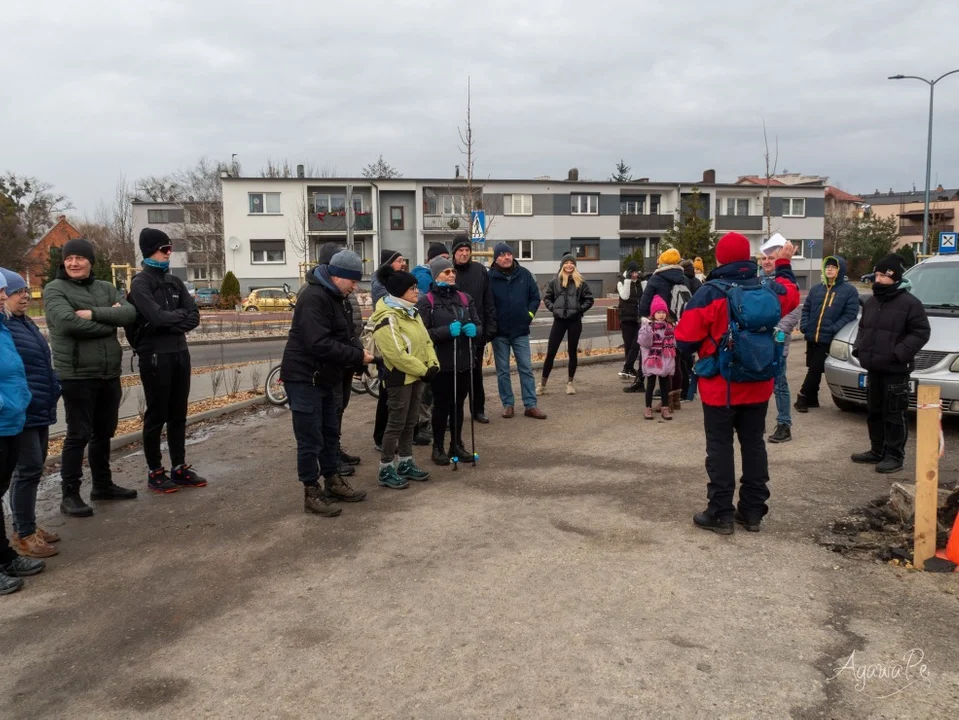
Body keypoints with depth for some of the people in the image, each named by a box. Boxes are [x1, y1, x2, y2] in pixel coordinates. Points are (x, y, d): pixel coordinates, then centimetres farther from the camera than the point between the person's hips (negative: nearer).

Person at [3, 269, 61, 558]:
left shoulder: (27, 324, 16)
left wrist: (52, 390, 23)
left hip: (39, 409, 10)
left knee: (34, 468, 14)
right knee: (29, 468, -6)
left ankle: (28, 526, 25)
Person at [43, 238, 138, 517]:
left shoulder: (106, 288, 10)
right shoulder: (55, 289, -5)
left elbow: (130, 313, -6)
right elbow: (68, 322, -22)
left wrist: (94, 313, -19)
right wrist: (110, 321, -12)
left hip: (109, 374, 6)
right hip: (77, 375, -6)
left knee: (104, 432, 16)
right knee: (78, 435, -1)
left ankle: (103, 484, 30)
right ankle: (70, 494, 9)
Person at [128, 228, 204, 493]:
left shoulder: (175, 281, 13)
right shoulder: (140, 283, -7)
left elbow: (194, 317, 3)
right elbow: (157, 316, -21)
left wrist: (171, 323, -13)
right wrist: (180, 315, -4)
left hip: (180, 353, 6)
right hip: (154, 356, -6)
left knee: (178, 415, 12)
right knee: (156, 416, 1)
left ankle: (179, 468, 21)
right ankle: (154, 473, 12)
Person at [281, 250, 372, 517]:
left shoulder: (337, 297, 11)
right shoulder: (314, 298, -22)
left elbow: (347, 334, 14)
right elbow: (320, 344, -31)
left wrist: (359, 353, -7)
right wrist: (357, 356, -25)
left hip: (326, 378, 10)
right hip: (304, 379, -10)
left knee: (330, 433, 18)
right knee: (310, 439, -2)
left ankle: (333, 482, 31)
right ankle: (311, 493, 8)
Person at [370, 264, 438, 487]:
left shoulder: (411, 312, 11)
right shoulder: (388, 318, -20)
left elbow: (426, 341, 13)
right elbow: (398, 354, -25)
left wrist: (432, 365, -3)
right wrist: (424, 370, -18)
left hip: (416, 376, 9)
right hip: (400, 377, -9)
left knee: (410, 422, 15)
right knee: (396, 423, -2)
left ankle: (406, 464, 27)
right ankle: (386, 470, 9)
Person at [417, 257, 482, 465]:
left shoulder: (465, 298, 10)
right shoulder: (426, 301, -5)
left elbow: (479, 325, 12)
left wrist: (474, 329, -12)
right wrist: (447, 331, -25)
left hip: (463, 361, 5)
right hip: (441, 363, -4)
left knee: (458, 405, 13)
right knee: (441, 405, 4)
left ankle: (457, 445, 25)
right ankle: (438, 448, 16)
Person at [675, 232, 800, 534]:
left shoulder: (709, 293, -18)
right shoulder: (769, 290, -1)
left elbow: (685, 340, -17)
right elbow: (791, 295, 25)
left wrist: (702, 348, 6)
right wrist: (784, 265, 37)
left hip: (720, 387, -5)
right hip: (757, 385, 5)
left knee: (720, 447, 3)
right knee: (753, 444, 13)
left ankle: (721, 513, 6)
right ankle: (753, 510, 20)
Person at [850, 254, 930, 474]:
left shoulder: (909, 303, -10)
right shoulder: (872, 302, 14)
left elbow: (921, 333, -13)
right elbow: (863, 328, 23)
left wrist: (899, 353, -22)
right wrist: (858, 348, 7)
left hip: (896, 371, -8)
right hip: (873, 368, 8)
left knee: (894, 415, -3)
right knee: (873, 412, 15)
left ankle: (895, 457, 5)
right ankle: (877, 451, 27)